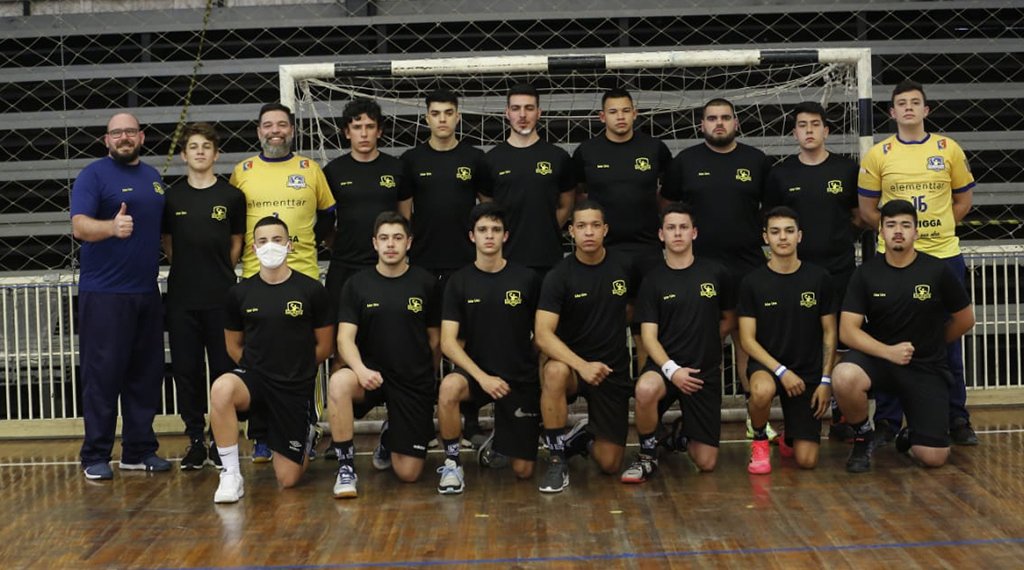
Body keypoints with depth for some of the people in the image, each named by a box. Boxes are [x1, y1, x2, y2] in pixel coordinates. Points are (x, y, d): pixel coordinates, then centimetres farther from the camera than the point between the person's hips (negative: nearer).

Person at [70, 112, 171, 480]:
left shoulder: (153, 178, 16)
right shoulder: (94, 175, -4)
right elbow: (79, 226, -18)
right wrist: (112, 227, -37)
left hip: (146, 293, 6)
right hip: (104, 294, -6)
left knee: (146, 374, 9)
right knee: (102, 374, -4)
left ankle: (140, 450, 18)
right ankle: (95, 456, 4)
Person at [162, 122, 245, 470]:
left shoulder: (232, 196, 3)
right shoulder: (171, 197, 7)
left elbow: (236, 242, 9)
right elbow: (167, 243, 13)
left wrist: (221, 273, 5)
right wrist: (188, 270, 7)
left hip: (222, 297, -1)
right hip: (181, 297, 2)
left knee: (223, 369, 2)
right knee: (186, 370, 4)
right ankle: (195, 440, 14)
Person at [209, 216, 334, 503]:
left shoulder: (312, 290, -5)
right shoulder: (240, 293, 0)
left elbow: (324, 345, 4)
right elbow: (233, 345, 12)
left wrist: (297, 371, 9)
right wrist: (257, 370, 2)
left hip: (295, 388, -1)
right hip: (254, 378, 1)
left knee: (288, 480, 1)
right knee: (221, 389, -37)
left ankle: (304, 438, 37)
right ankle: (231, 476, -21)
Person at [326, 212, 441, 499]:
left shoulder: (426, 283, 0)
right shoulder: (356, 284, 0)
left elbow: (434, 339, 9)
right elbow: (345, 338, -8)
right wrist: (360, 370, -27)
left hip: (415, 381, 0)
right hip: (372, 374, 0)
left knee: (409, 473, -4)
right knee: (339, 382, -38)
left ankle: (390, 438, 33)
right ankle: (346, 466, -20)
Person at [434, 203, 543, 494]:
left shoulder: (527, 279, -3)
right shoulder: (459, 281, -3)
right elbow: (448, 342, -8)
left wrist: (541, 374, -2)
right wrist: (482, 377, -20)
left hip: (521, 379, 1)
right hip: (476, 373, 0)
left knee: (523, 471, 0)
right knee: (449, 387, -37)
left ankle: (499, 441, 36)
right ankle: (452, 462, -14)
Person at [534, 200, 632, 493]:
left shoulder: (623, 268, -2)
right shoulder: (559, 276, -12)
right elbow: (543, 334, -21)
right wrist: (582, 366, -34)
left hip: (614, 370, 2)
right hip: (574, 364, -2)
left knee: (610, 464, -4)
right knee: (555, 372, -39)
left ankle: (585, 436, 32)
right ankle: (558, 459, -20)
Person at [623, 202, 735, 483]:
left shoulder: (716, 273, 2)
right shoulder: (653, 280, 0)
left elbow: (729, 318, 17)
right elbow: (649, 336, -5)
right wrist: (671, 369, -20)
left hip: (706, 370, 1)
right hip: (666, 365, -1)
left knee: (706, 462, -2)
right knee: (645, 390, -40)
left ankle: (683, 430, 34)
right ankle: (647, 456, -11)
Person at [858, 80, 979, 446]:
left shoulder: (949, 149, 4)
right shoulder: (878, 155, 2)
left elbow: (963, 199, 12)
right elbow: (867, 210, 6)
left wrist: (937, 228, 3)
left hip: (944, 255, 1)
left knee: (948, 341, 7)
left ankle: (957, 419, 18)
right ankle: (887, 421, 13)